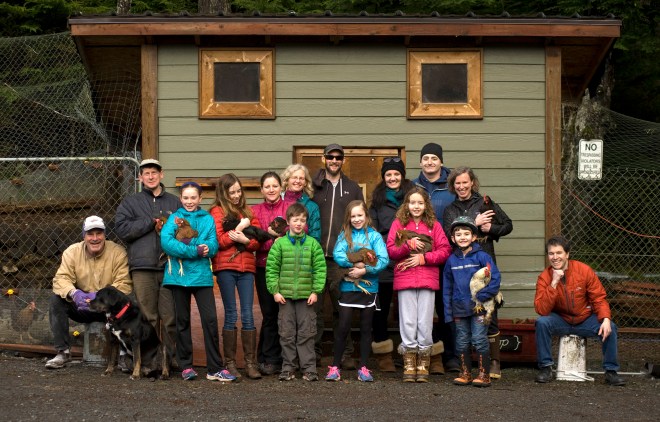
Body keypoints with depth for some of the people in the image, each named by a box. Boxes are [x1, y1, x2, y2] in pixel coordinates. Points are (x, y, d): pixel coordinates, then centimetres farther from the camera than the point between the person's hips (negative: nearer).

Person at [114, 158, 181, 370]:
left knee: (171, 318, -3)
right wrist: (152, 222, -4)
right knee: (148, 318, -2)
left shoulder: (174, 202, 18)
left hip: (170, 266, 1)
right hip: (143, 267, -1)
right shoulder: (130, 203, 15)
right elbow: (122, 229, 0)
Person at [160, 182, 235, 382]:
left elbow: (213, 244, 1)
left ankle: (215, 369, -3)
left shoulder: (207, 219, 11)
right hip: (178, 275, 0)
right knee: (182, 321, 7)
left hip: (201, 275, 0)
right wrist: (195, 251, -17)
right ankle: (186, 366, 16)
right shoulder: (174, 218, 7)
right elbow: (166, 241, -11)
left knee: (210, 319, -7)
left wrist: (207, 248, -22)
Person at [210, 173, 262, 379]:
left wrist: (244, 239, -10)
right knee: (231, 315, 0)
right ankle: (230, 363, 6)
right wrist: (240, 227, -8)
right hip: (226, 267, -3)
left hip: (246, 267, 3)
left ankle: (251, 362, 2)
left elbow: (257, 241, 9)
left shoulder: (248, 211, 16)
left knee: (247, 314, 0)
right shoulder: (217, 211, 3)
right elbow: (219, 241, -7)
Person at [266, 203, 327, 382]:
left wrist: (316, 291, -5)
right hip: (285, 295, 0)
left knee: (306, 333, 3)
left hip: (306, 296, 0)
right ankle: (288, 367, 12)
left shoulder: (313, 244, 3)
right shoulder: (280, 243, 2)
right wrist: (275, 291, -6)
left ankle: (309, 368, 8)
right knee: (287, 333, 5)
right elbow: (271, 268, 1)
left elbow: (320, 269, 1)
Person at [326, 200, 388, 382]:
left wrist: (364, 270, -20)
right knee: (343, 328, -2)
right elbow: (337, 255, -12)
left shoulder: (374, 236, 0)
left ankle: (363, 368, 15)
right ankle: (335, 367, 6)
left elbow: (383, 260, -10)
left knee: (366, 329, 8)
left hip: (369, 287, 0)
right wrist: (357, 263, -21)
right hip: (348, 287, 0)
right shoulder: (344, 235, 4)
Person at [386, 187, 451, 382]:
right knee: (408, 322, 0)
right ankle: (409, 365, 6)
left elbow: (445, 250, 3)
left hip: (427, 279, 0)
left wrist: (423, 258, -7)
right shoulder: (398, 224, 8)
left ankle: (423, 366, 8)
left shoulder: (433, 225, 9)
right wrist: (408, 244, -13)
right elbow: (391, 251, 2)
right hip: (404, 279, 0)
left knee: (425, 323, 0)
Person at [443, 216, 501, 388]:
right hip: (460, 309, 4)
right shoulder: (451, 260, 8)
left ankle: (484, 374, 2)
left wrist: (481, 297, -15)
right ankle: (465, 373, 18)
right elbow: (447, 288, 12)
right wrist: (448, 312, 7)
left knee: (479, 340, -5)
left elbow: (495, 279, -9)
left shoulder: (482, 257, -4)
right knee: (462, 342, 9)